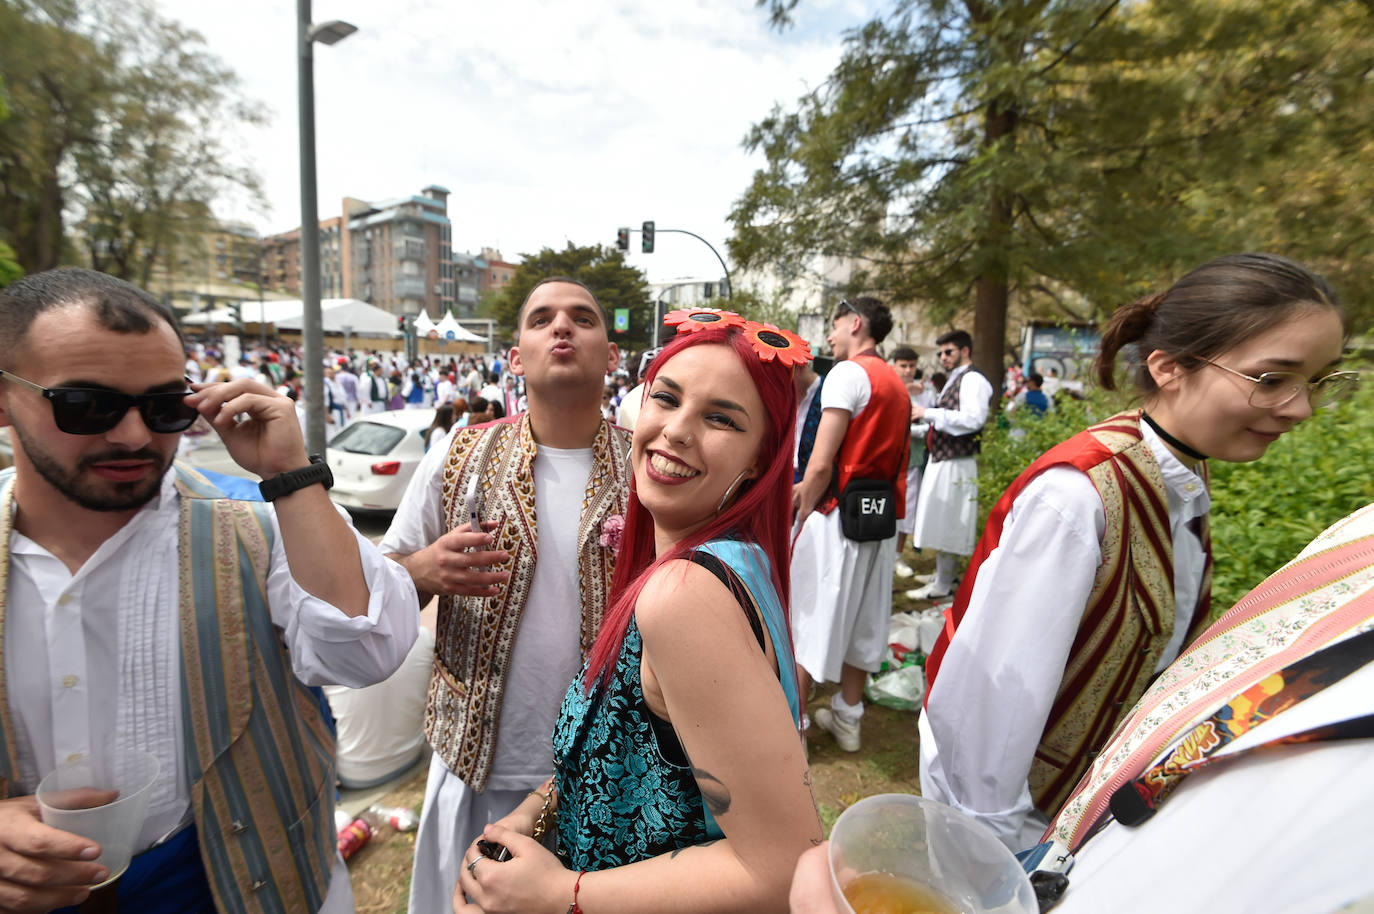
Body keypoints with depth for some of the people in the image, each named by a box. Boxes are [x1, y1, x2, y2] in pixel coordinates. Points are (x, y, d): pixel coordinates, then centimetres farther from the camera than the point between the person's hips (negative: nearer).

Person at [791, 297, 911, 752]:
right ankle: (847, 717, 30)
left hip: (841, 512, -8)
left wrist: (804, 510, -4)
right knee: (861, 614, 16)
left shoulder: (847, 373, -12)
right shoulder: (896, 382, 14)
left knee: (809, 613, 3)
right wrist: (808, 487, 12)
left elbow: (822, 463, -19)